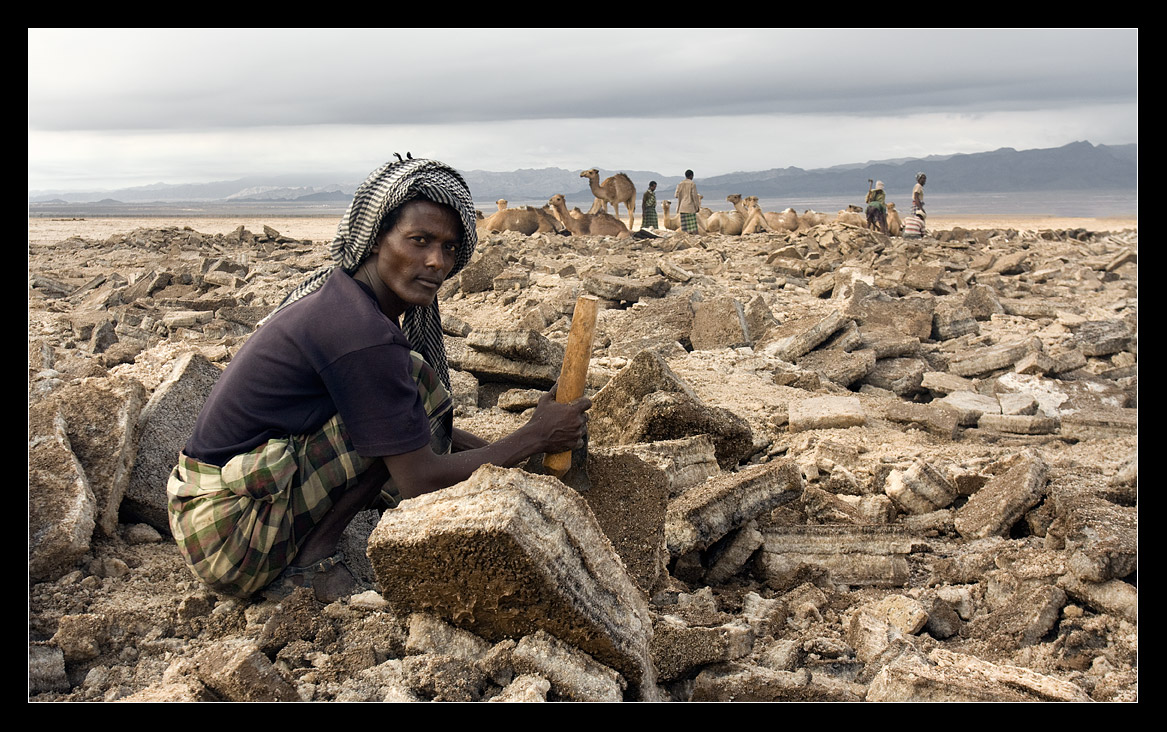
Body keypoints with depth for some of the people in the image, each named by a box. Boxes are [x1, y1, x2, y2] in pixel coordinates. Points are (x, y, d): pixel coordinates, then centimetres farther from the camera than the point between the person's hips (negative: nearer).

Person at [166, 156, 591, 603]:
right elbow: (420, 482, -17)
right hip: (228, 539, -10)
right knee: (417, 379, -16)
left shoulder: (342, 295, 9)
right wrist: (535, 438, -8)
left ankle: (307, 551, 9)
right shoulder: (363, 334, -21)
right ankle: (311, 559, -8)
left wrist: (494, 452, 14)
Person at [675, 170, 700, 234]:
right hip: (691, 206, -4)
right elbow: (694, 195, -9)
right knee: (692, 223, -4)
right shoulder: (692, 184, -6)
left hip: (682, 206, 4)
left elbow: (677, 195, 4)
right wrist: (697, 206, -4)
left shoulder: (680, 184, 6)